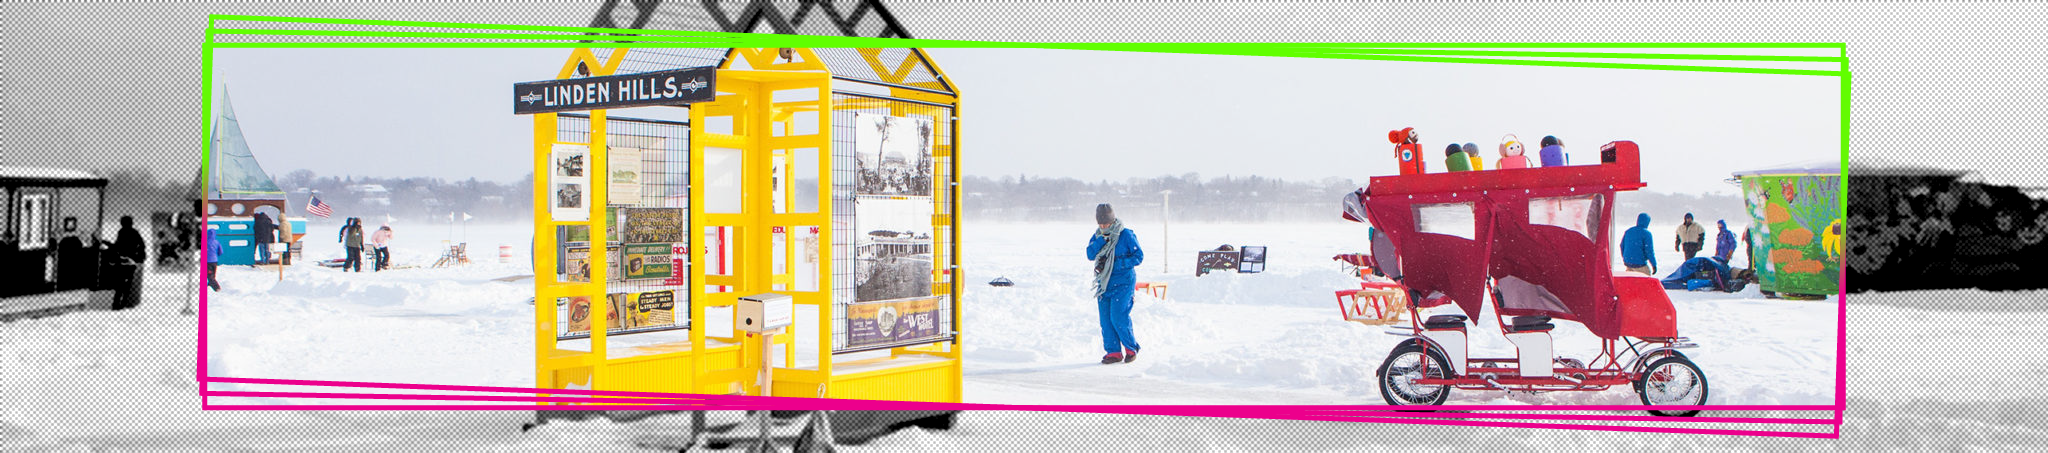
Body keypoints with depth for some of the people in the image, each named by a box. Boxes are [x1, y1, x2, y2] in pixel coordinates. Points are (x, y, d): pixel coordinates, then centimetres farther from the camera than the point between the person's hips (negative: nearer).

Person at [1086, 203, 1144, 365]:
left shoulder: (1126, 235, -8)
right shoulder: (1098, 235, 8)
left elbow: (1138, 257, -8)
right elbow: (1090, 254, -4)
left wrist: (1116, 263, -16)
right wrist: (1102, 239, -17)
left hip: (1122, 282, -6)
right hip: (1104, 282, 6)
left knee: (1118, 318, -12)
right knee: (1106, 319, 3)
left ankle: (1131, 348, 5)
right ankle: (1113, 351, 11)